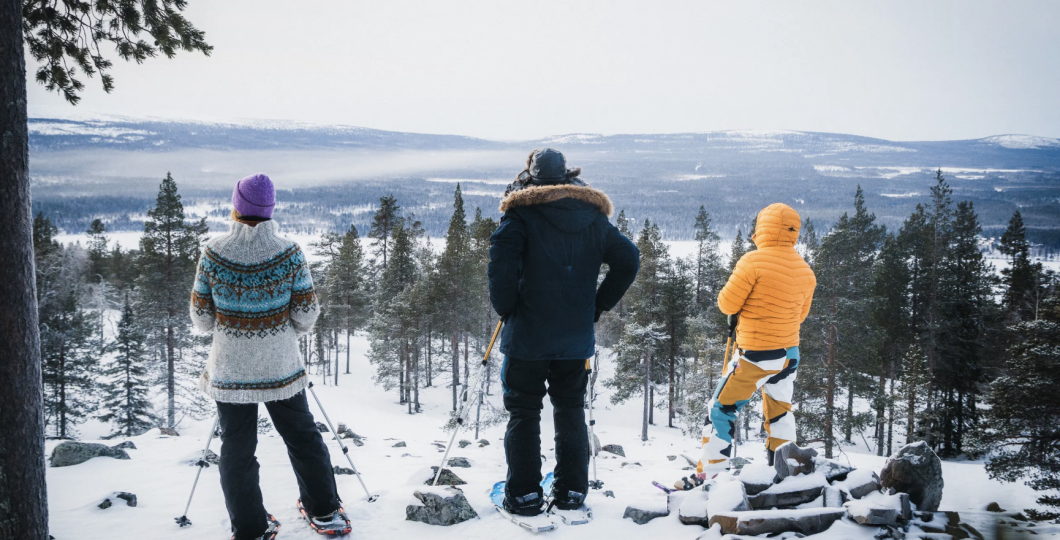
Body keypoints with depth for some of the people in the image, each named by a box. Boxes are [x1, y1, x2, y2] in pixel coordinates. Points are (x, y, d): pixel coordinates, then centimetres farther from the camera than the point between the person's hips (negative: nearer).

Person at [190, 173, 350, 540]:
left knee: (237, 449, 14)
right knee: (303, 437, 18)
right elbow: (306, 314, -7)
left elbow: (201, 317, -2)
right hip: (281, 368, 0)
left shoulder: (213, 253, -10)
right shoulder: (289, 253, -12)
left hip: (230, 370, 0)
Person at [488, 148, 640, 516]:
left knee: (524, 413, 7)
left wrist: (505, 308, -7)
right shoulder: (593, 218, 6)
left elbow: (502, 259, -21)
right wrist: (598, 305, 10)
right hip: (576, 337, 4)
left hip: (527, 336, -3)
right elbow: (628, 259, 6)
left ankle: (525, 495, 10)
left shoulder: (521, 214, -8)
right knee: (571, 411, 16)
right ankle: (572, 491, 20)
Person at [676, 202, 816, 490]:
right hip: (790, 353, 7)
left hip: (755, 354, -7)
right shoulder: (805, 270, 5)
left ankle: (709, 473, 4)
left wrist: (738, 312, 8)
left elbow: (727, 303, -13)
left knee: (722, 408, 2)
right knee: (779, 411, 21)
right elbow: (801, 312, 15)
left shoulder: (753, 262, -16)